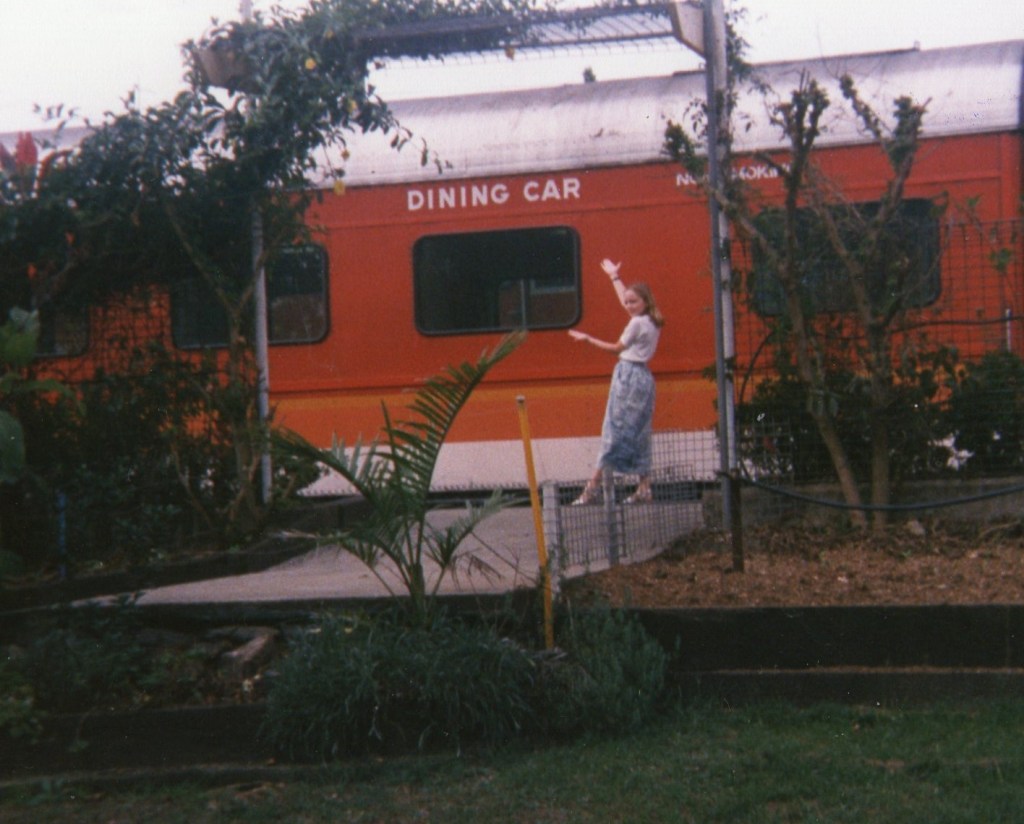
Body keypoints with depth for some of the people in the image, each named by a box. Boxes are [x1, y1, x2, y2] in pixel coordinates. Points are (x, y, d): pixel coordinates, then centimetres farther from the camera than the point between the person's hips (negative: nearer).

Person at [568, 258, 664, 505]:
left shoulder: (637, 323, -11)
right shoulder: (652, 322, 14)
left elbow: (616, 348, -3)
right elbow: (625, 299, 31)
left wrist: (588, 339, 4)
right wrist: (615, 277, 42)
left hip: (628, 377, -9)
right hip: (644, 377, 9)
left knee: (615, 430, -10)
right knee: (639, 433, 8)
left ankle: (593, 487, -12)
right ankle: (643, 488, 5)